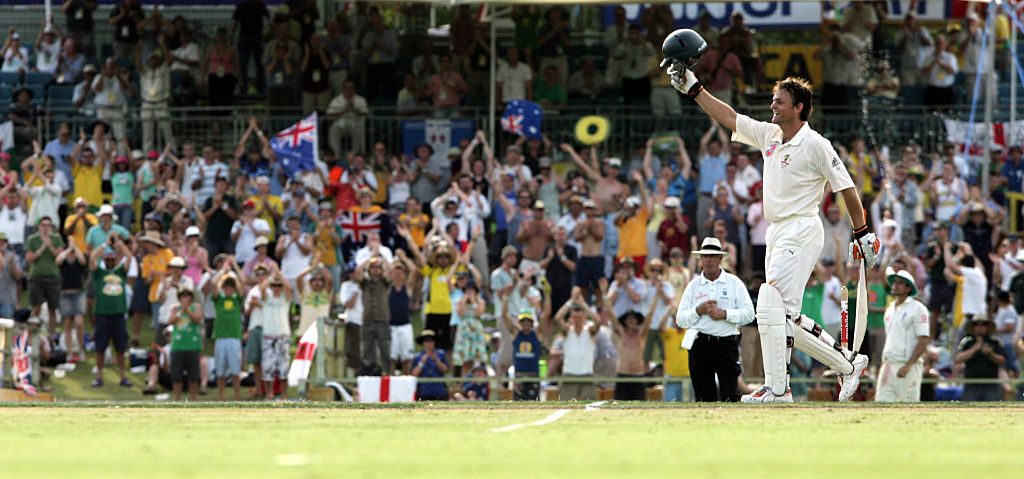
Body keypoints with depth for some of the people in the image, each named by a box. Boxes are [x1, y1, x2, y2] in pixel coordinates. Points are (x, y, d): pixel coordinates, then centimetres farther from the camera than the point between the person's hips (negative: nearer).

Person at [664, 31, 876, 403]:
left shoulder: (815, 145, -9)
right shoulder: (769, 135, 13)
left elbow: (845, 187, -7)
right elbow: (729, 118, 19)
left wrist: (862, 234, -6)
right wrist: (692, 88, 15)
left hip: (802, 230, -9)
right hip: (778, 233, 9)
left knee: (771, 305, -18)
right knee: (785, 319, 7)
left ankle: (777, 388, -20)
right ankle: (847, 363, 19)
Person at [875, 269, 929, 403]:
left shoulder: (917, 309, -5)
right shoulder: (890, 309, 19)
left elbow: (923, 341, -11)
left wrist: (908, 365, -19)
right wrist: (883, 365, 16)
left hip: (908, 368, -7)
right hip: (888, 365, 7)